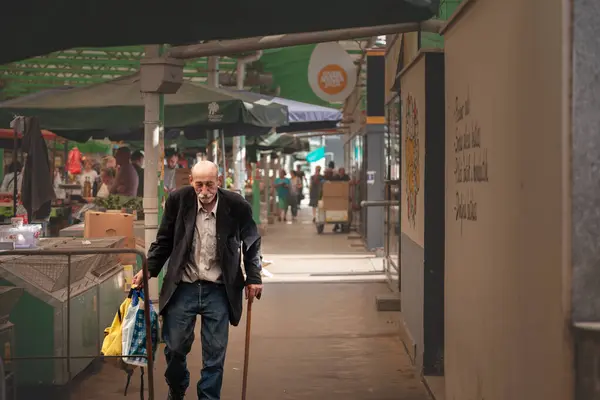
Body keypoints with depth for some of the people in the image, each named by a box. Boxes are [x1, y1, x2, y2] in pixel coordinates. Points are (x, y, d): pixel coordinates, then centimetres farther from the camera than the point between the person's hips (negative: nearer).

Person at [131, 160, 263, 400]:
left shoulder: (236, 205, -8)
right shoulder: (178, 200, -7)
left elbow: (251, 242, 7)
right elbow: (164, 240, 5)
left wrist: (253, 277, 5)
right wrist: (148, 270, -1)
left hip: (218, 291, -1)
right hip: (182, 287, 1)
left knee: (214, 354, 2)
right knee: (174, 347, 6)